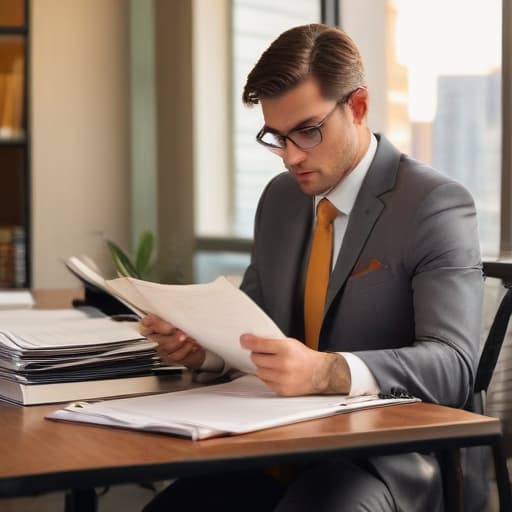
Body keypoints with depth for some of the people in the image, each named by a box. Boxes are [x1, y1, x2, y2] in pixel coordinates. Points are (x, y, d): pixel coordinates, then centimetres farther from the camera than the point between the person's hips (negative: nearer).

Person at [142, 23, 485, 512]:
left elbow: (453, 366, -18)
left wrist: (326, 372, -35)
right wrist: (202, 344, -6)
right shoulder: (279, 197, 11)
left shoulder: (435, 204, -9)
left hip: (388, 454, -5)